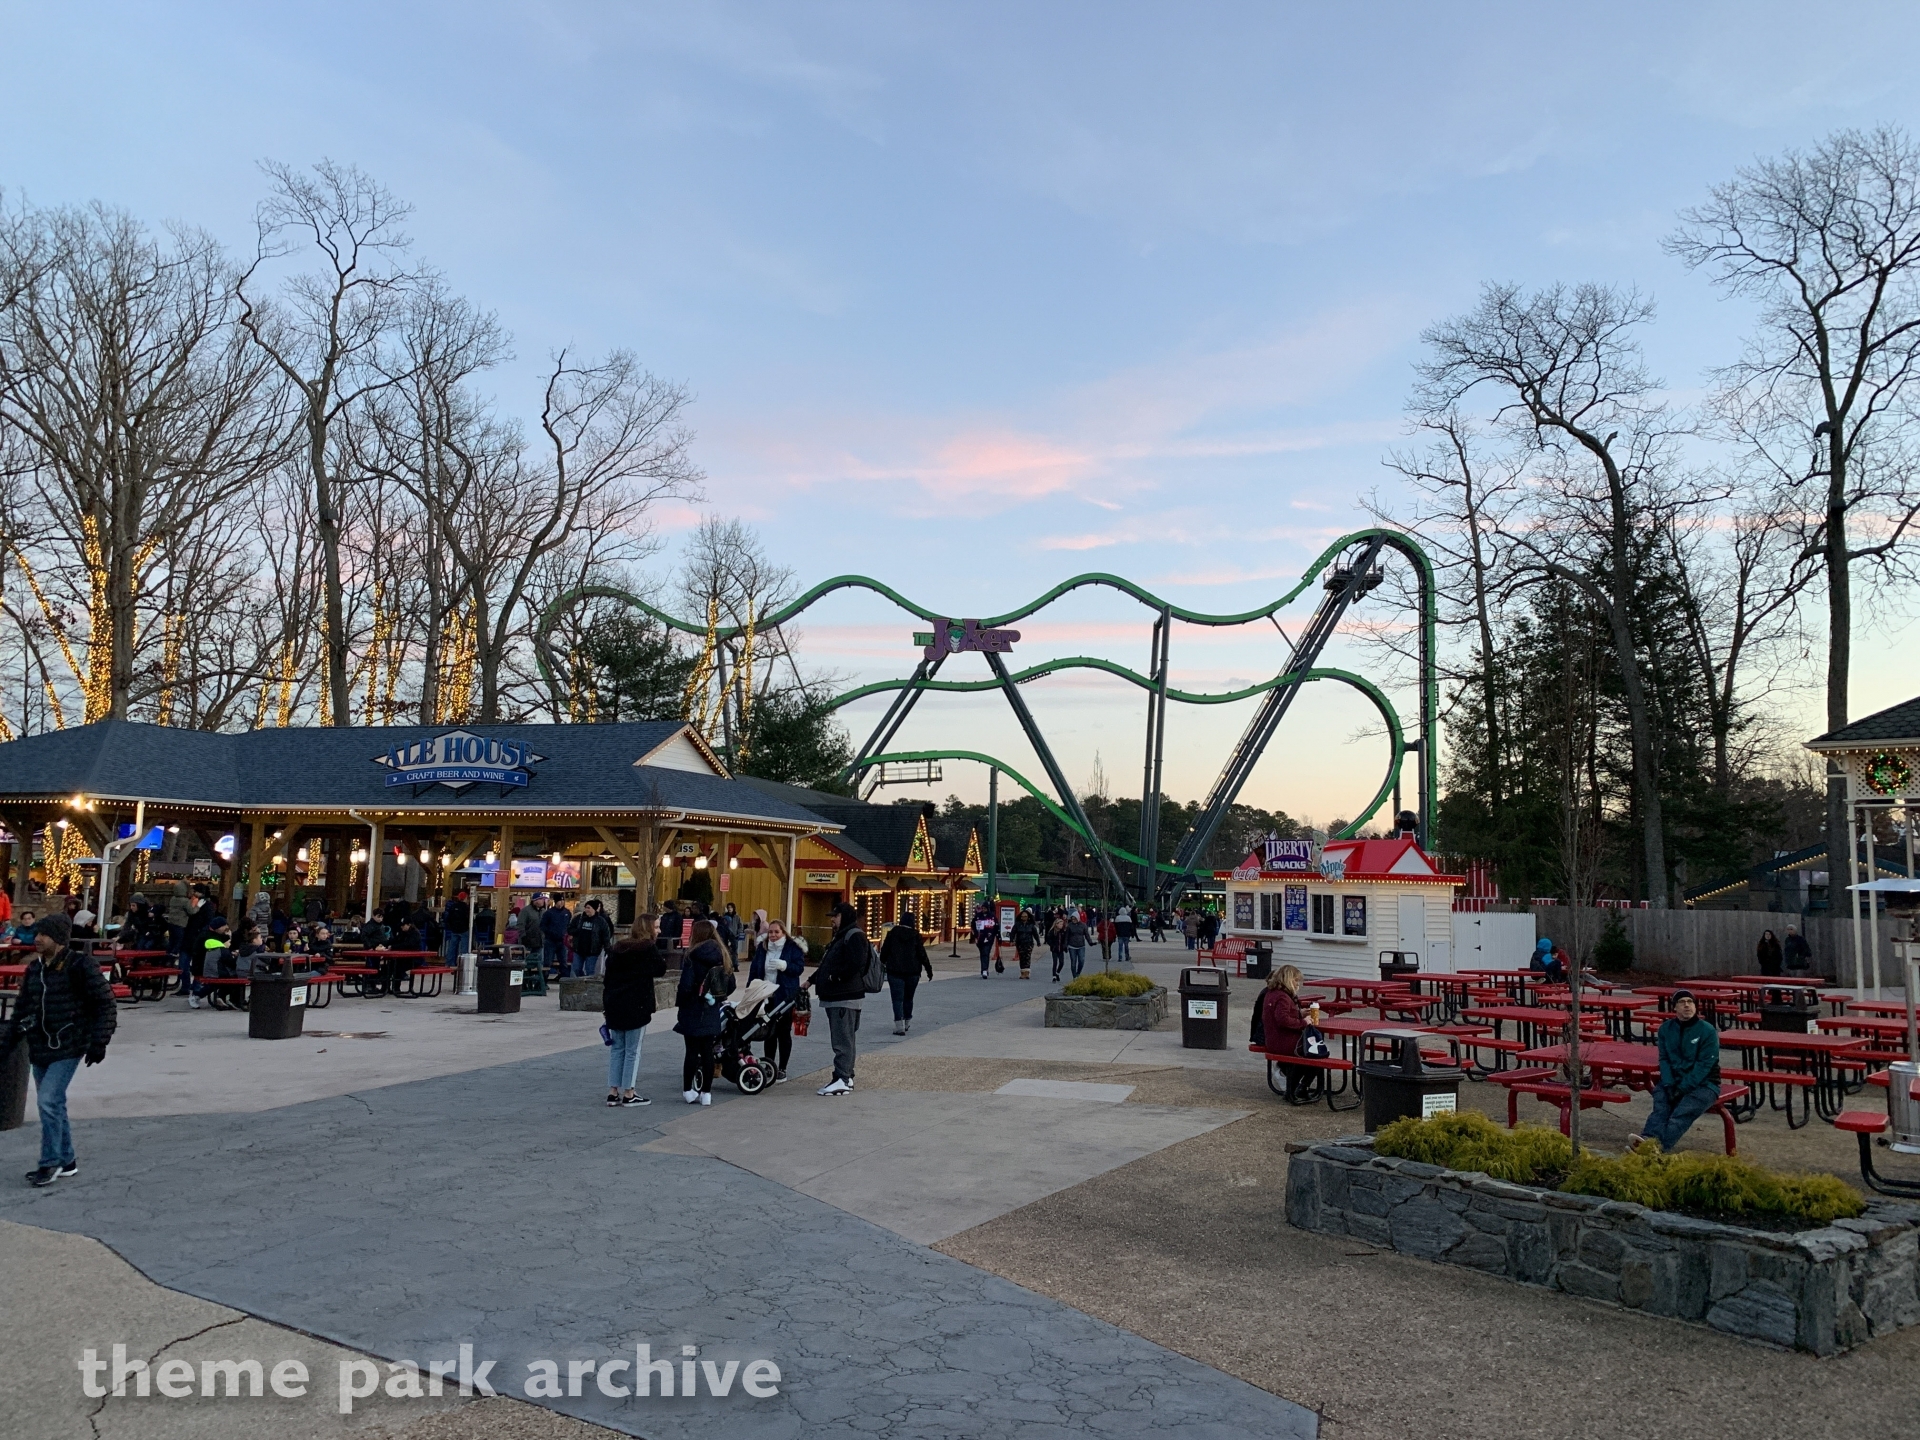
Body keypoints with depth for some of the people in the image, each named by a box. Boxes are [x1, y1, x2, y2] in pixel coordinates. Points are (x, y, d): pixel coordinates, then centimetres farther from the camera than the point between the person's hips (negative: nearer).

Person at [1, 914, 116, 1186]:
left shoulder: (80, 966, -12)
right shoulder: (34, 968, 8)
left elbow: (106, 1006, -10)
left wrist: (98, 1042, -15)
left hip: (68, 1048, -7)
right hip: (39, 1049, 7)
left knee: (48, 1101, -14)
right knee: (53, 1105, 12)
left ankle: (50, 1163, -2)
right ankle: (66, 1161, 24)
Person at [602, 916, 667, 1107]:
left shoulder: (617, 949, 11)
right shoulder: (649, 949, -8)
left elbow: (607, 978, 11)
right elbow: (659, 970, -9)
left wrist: (606, 1005, 15)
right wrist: (662, 960, 10)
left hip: (614, 1005, 6)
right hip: (637, 1006, -6)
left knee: (616, 1049, 12)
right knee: (632, 1051, 1)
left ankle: (613, 1093, 12)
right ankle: (628, 1094, 3)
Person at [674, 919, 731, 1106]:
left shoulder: (692, 957, -15)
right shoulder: (721, 957, 2)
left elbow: (686, 986, -20)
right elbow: (730, 985, 6)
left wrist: (678, 1000, -2)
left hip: (693, 1012, -5)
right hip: (712, 1013, 5)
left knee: (692, 1051, 4)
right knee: (708, 1051, 9)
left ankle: (688, 1091, 12)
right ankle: (706, 1092, 13)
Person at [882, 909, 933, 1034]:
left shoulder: (893, 933, -3)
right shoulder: (916, 935, -2)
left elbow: (884, 950, 1)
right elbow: (922, 954, -2)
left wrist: (882, 962, 20)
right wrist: (929, 969, 7)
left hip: (895, 971, -2)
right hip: (912, 972, 2)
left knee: (898, 998, -3)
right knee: (908, 998, 18)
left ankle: (899, 1024, -15)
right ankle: (907, 1022, 29)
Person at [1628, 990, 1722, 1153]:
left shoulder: (1707, 1031, -6)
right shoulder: (1666, 1029, 9)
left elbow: (1704, 1064, -11)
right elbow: (1664, 1059, 7)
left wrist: (1683, 1088, -18)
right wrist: (1668, 1084, -11)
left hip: (1703, 1083, -4)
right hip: (1674, 1080, 4)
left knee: (1682, 1112, -32)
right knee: (1660, 1105, -28)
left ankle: (1659, 1144, -55)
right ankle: (1650, 1138, -53)